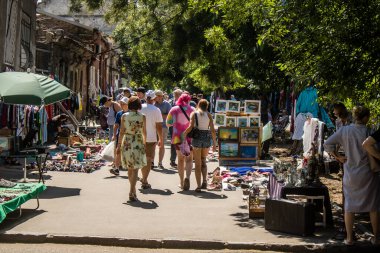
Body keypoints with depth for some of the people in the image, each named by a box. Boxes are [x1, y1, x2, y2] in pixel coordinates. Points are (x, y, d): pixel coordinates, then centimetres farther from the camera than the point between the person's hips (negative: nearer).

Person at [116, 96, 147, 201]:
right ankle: (131, 192, -12)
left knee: (130, 169, 16)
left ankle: (133, 190, 27)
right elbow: (144, 132, 5)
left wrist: (118, 145, 4)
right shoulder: (142, 117, -4)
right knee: (135, 169, -1)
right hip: (138, 144, -2)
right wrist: (145, 142, 22)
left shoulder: (124, 116, -3)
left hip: (126, 144, 2)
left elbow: (121, 132, -3)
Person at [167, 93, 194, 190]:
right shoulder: (192, 110, -3)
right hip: (189, 137, -2)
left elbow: (168, 123, 3)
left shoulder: (174, 110, 1)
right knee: (189, 159, 4)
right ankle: (187, 177, -21)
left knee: (180, 159, 14)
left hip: (177, 138, 2)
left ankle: (181, 182, 15)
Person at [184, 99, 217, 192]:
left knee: (198, 163, 6)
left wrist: (183, 134, -2)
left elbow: (190, 127, -14)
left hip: (197, 138, -2)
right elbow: (212, 130, -1)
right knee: (203, 161, 21)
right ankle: (204, 181, 6)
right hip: (207, 138, 2)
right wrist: (214, 143, 4)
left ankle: (199, 186, 3)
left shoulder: (194, 114, 0)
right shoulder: (209, 115, 4)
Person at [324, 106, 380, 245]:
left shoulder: (344, 130, -5)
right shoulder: (368, 132, -15)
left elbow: (327, 144, -5)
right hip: (367, 173, -3)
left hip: (350, 174, 3)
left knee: (349, 206, 13)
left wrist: (338, 157, 3)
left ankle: (349, 238, 16)